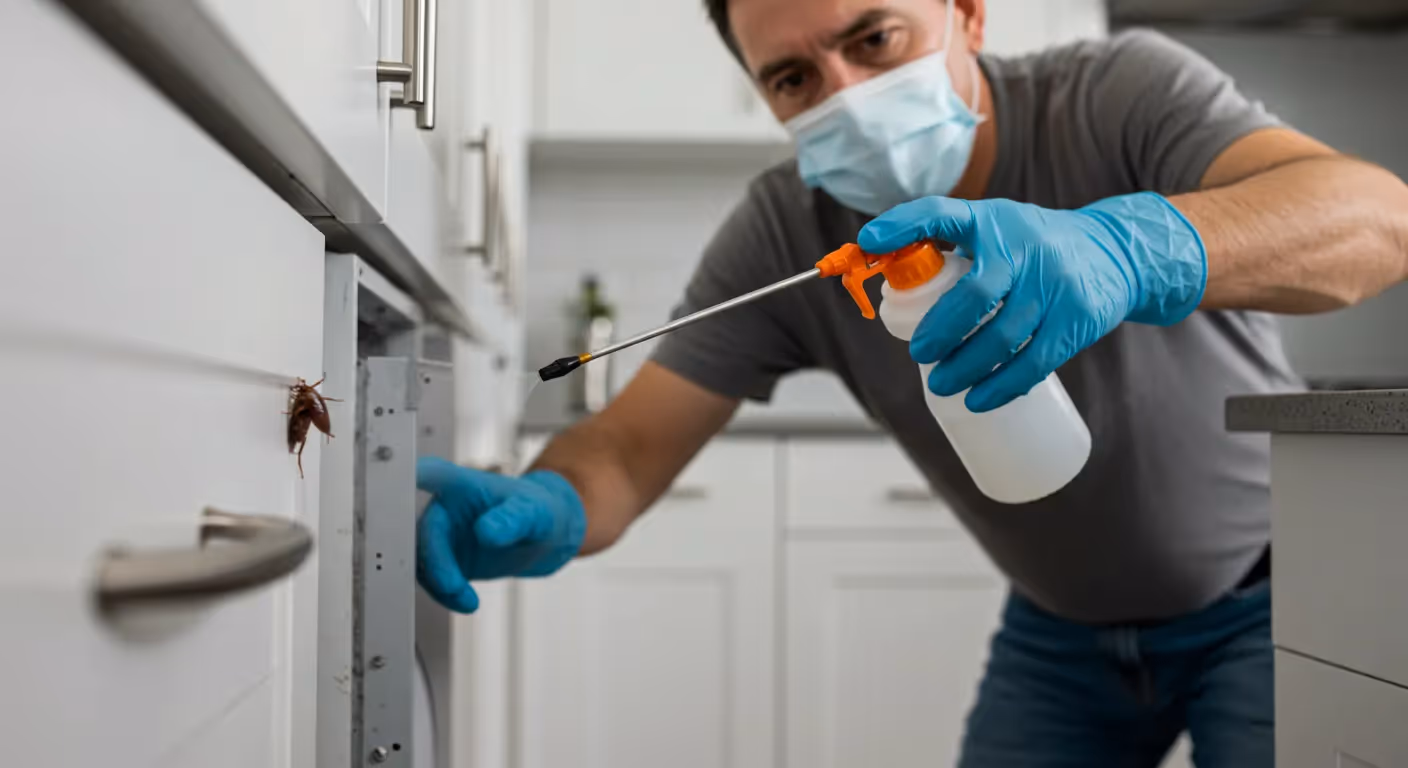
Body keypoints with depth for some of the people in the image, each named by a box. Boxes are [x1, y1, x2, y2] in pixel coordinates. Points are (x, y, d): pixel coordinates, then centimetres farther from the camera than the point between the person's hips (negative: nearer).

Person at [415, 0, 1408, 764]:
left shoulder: (1119, 93, -26)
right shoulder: (783, 237, -17)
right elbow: (630, 445, -18)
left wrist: (1123, 249, -61)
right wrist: (546, 509, -43)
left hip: (1267, 592, -2)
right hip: (1060, 630, 3)